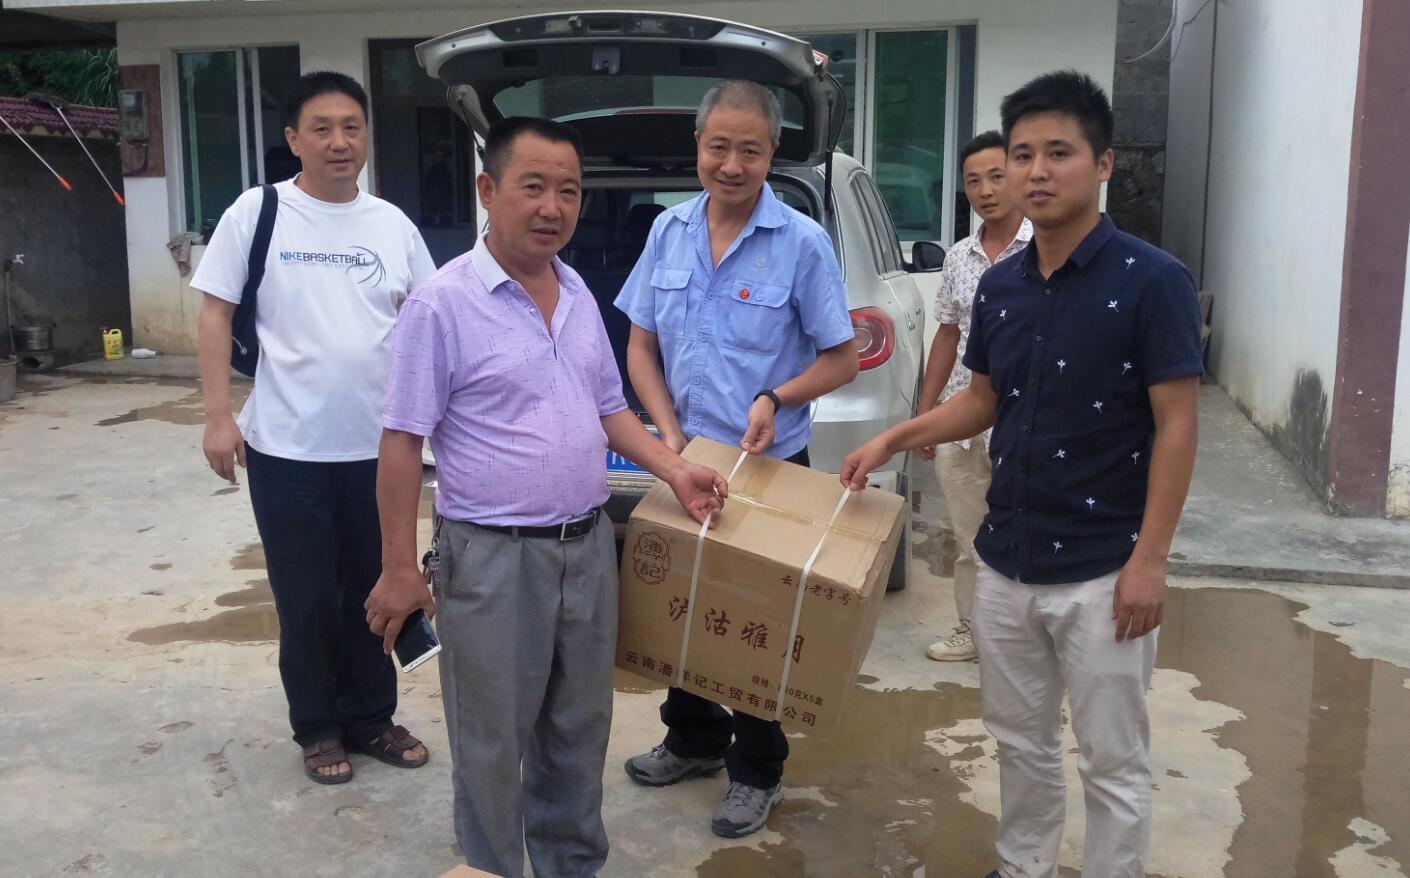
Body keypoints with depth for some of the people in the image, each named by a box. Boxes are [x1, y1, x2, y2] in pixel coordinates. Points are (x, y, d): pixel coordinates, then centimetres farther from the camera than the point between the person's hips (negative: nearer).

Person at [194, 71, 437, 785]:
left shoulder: (392, 224, 5)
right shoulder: (256, 213, -4)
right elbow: (215, 316, -4)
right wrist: (218, 416, -11)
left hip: (378, 447, 3)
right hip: (287, 450, -3)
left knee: (373, 593, 14)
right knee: (306, 600, 8)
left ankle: (371, 717, 31)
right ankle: (317, 728, 26)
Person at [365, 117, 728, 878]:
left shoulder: (579, 294, 7)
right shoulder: (441, 304, -13)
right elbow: (403, 444, -12)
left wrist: (673, 469, 3)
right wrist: (400, 567, -12)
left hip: (588, 547, 6)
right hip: (492, 557, -6)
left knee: (579, 731, 19)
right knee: (492, 745, 7)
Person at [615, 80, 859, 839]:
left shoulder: (802, 243, -11)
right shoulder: (668, 232, 2)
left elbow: (842, 358, -6)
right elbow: (640, 346, 7)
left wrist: (776, 398, -23)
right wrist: (669, 432, -6)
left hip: (770, 466, -4)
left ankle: (757, 773, 24)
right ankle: (694, 740, 38)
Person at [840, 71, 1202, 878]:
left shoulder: (1152, 280, -13)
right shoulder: (1000, 286, 4)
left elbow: (1176, 427, -13)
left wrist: (1148, 560, -16)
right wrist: (894, 438, 2)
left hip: (1101, 571, -6)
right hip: (1006, 562, 6)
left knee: (1113, 763, 8)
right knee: (1022, 741, 20)